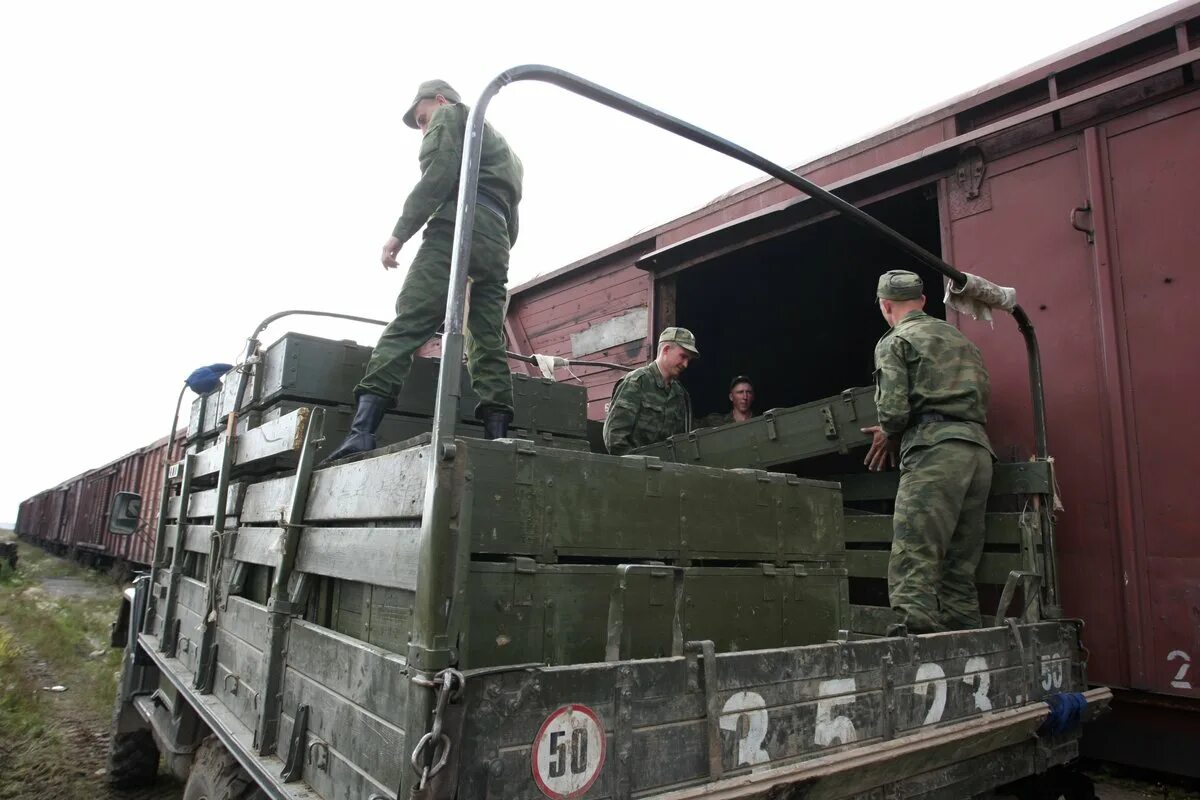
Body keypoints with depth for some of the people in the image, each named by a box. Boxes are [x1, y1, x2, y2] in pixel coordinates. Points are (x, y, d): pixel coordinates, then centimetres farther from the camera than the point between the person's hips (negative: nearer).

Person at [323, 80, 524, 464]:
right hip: (496, 243, 7)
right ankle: (498, 439, -11)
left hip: (455, 229, -7)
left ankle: (361, 431, -26)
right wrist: (499, 254, 21)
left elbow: (437, 176, -5)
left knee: (407, 325, -16)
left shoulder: (449, 116, 16)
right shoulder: (502, 145, 40)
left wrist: (400, 232, -8)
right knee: (489, 343, 0)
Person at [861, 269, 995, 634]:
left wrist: (890, 435, 15)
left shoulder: (895, 341, 6)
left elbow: (893, 409, -9)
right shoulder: (959, 337, 28)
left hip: (935, 449, -8)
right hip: (979, 447, 8)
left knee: (912, 566, -13)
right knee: (960, 569, 9)